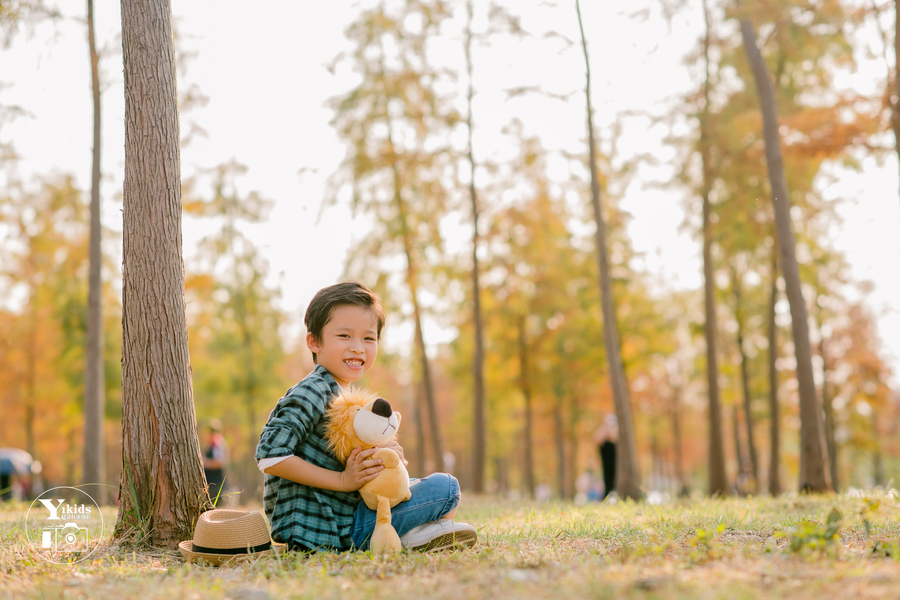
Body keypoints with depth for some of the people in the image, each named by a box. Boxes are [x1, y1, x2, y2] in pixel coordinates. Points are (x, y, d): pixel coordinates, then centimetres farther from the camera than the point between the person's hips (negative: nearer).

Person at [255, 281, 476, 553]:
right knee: (446, 488, -10)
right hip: (323, 529, -10)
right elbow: (270, 457, -24)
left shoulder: (337, 392, 15)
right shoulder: (312, 393, -15)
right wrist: (343, 480, -21)